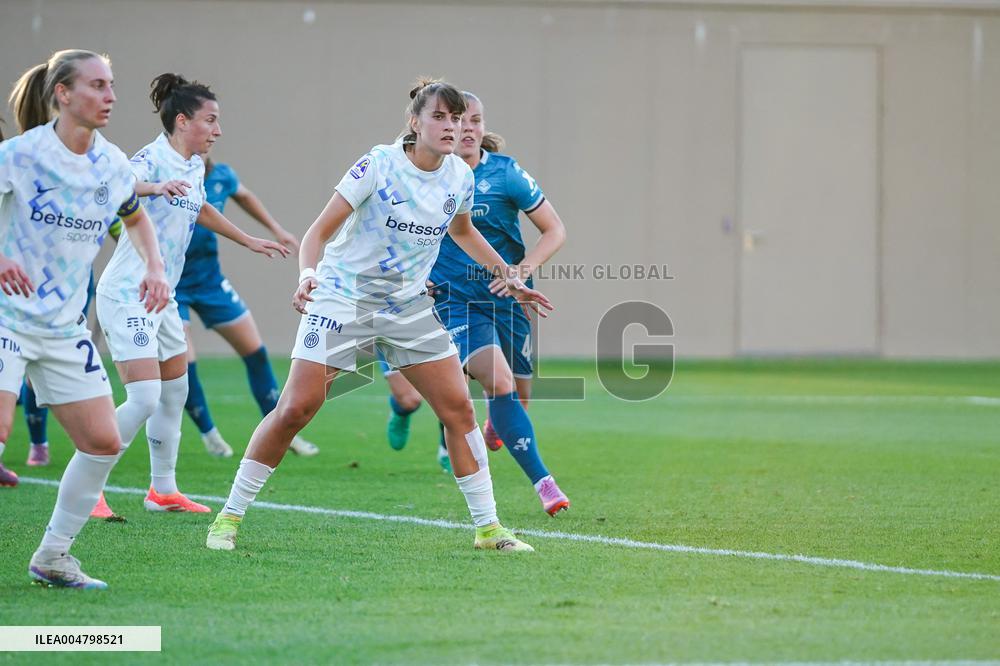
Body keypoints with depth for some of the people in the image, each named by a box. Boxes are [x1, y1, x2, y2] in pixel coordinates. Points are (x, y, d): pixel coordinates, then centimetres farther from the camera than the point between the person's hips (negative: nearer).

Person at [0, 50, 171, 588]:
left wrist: (153, 267, 8)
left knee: (103, 442, 1)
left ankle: (53, 557, 14)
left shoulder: (112, 164, 5)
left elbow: (135, 218, 25)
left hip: (64, 326, 6)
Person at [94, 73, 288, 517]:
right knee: (144, 400, -15)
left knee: (175, 391, 16)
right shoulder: (153, 159, -17)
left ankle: (163, 491, 28)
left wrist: (247, 240, 41)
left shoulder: (194, 167, 9)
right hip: (127, 296, -9)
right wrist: (155, 187, -56)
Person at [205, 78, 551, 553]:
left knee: (458, 407, -3)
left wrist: (508, 277, 19)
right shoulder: (379, 165, -17)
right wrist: (308, 274, -34)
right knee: (296, 408, -13)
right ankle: (229, 517, -1)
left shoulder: (460, 177, -1)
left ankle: (487, 527, 8)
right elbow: (319, 231, -16)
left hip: (409, 306, 5)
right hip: (343, 296, -5)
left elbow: (462, 231, 23)